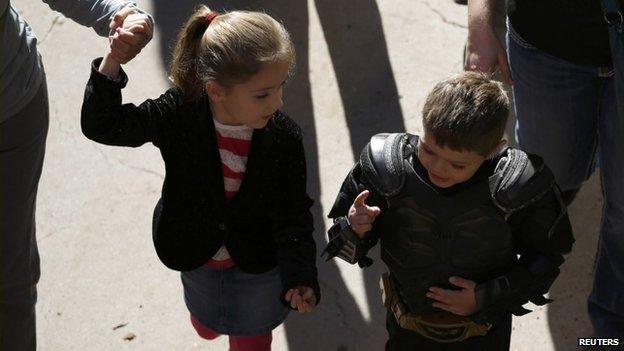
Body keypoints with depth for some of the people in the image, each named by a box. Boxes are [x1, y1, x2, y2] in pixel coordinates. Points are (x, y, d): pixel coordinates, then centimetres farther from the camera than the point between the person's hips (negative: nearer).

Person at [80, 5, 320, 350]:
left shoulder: (284, 137, -30)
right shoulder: (179, 114, -30)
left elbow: (292, 214, -20)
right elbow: (101, 125, -25)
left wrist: (299, 276, -32)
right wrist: (112, 60, -38)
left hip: (258, 266, -1)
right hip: (197, 257, 1)